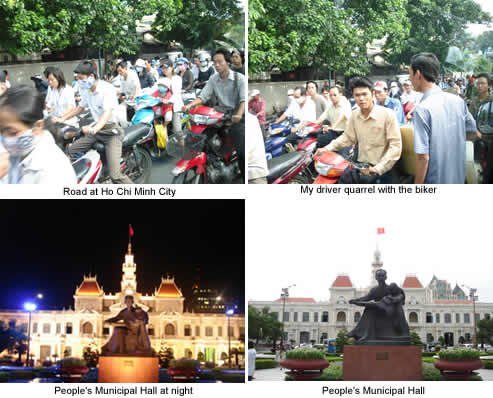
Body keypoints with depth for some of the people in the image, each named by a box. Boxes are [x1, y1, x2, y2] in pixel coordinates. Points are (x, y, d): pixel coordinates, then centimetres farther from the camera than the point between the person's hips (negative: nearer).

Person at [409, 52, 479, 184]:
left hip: (434, 183, -6)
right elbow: (474, 133, 14)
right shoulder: (458, 100, 0)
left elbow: (423, 157, -23)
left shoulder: (422, 109, -21)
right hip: (459, 178, 6)